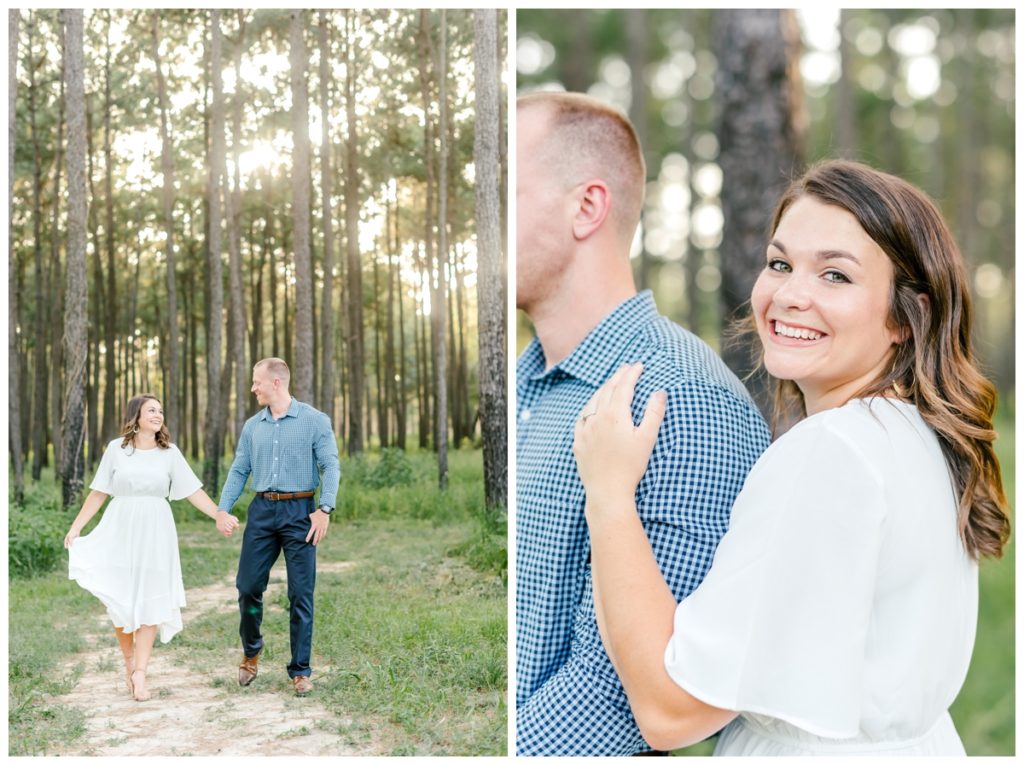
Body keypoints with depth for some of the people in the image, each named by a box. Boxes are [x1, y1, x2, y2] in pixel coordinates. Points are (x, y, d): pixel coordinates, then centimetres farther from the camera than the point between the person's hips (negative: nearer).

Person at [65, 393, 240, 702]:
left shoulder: (170, 453, 3)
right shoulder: (116, 448, 2)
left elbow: (194, 490, -1)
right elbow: (98, 492, 6)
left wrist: (219, 516, -12)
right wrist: (77, 526, 4)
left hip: (155, 531, 0)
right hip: (120, 529, 0)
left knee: (149, 603, -2)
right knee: (119, 601, 0)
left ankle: (140, 674, 1)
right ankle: (129, 662, 21)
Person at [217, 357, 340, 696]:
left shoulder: (314, 421, -2)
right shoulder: (252, 426, 12)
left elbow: (331, 466, -6)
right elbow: (239, 471, 12)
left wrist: (325, 508, -17)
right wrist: (222, 509, 1)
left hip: (299, 512, -4)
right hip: (261, 510, 4)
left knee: (301, 594, 0)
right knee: (248, 586, 3)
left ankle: (300, 671, 9)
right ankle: (251, 651, 28)